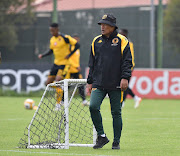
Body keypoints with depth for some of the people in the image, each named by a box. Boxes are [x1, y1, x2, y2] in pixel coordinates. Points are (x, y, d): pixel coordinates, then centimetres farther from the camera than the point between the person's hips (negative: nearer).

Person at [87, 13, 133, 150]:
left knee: (116, 112, 1)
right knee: (93, 107, -16)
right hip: (98, 84, 3)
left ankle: (116, 142, 13)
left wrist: (125, 78, -14)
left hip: (116, 85, -3)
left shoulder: (122, 41, 1)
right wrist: (90, 81, 15)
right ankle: (101, 136, -1)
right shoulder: (96, 41, 13)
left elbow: (127, 61, -2)